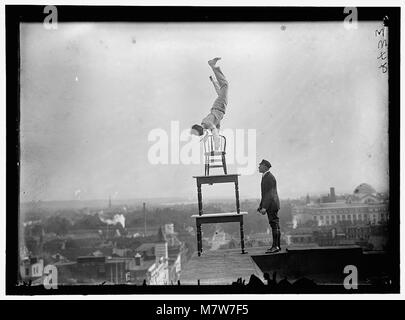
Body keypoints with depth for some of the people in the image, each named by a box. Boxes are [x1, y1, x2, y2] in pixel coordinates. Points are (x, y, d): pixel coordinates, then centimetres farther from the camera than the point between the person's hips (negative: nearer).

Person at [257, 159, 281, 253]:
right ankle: (277, 246, 15)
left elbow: (270, 194, -21)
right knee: (275, 225, 11)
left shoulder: (269, 177, -15)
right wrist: (261, 206, 21)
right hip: (270, 206, 10)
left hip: (272, 205, -10)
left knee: (275, 225, -8)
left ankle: (275, 246, -7)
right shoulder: (265, 177, 17)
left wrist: (264, 207, -23)